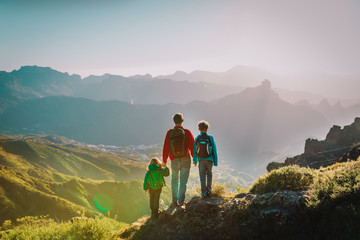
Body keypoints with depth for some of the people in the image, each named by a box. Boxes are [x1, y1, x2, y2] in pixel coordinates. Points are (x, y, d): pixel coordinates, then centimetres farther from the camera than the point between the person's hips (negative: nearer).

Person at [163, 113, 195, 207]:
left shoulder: (169, 133, -6)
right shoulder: (187, 132, -9)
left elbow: (166, 147, -3)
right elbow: (192, 146, -6)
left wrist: (164, 160, 7)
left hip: (174, 160, 2)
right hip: (185, 159, -1)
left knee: (174, 180, 18)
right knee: (183, 180, 6)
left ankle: (175, 201, 20)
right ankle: (181, 201, 5)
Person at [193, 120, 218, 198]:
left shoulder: (197, 138, -4)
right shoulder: (210, 138, -9)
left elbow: (194, 150, 4)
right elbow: (214, 150, -6)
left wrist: (195, 161, 17)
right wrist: (215, 162, 3)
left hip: (201, 160, 1)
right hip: (209, 160, -1)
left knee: (202, 176, 9)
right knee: (209, 174, 18)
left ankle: (204, 192, 6)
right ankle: (208, 190, 13)